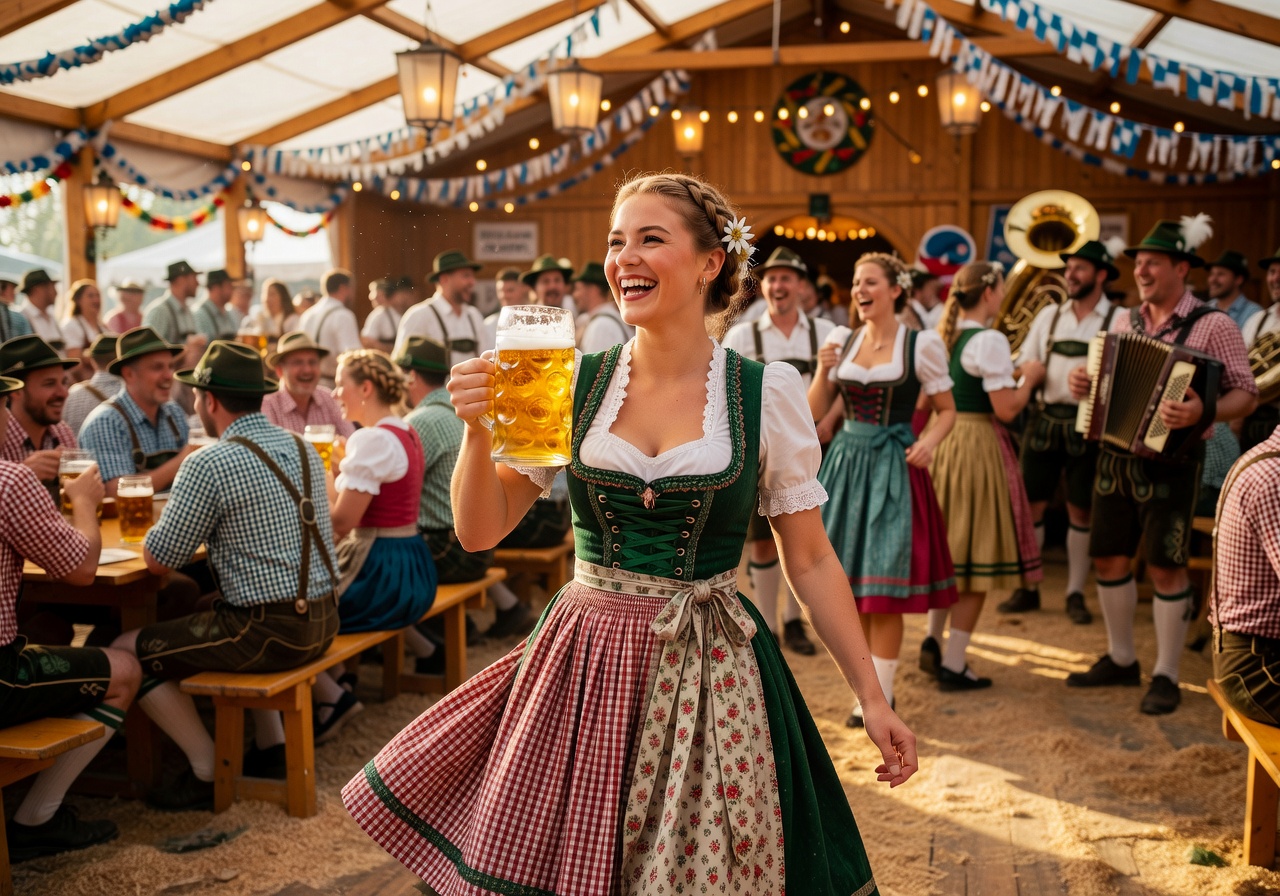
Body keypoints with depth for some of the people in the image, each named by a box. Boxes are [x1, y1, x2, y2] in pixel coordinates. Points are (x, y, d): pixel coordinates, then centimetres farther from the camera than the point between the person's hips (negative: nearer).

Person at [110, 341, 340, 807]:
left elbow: (157, 561, -10)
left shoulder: (209, 464, -16)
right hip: (323, 621, 8)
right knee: (200, 618, 35)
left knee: (127, 653, 5)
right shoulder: (303, 449, 7)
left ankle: (209, 772, 7)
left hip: (269, 631, -8)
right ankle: (271, 747, 30)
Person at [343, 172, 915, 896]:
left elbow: (810, 560, 1)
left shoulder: (768, 393, -4)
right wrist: (478, 429, -16)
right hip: (584, 666, 2)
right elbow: (479, 531, 1)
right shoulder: (574, 382, 0)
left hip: (708, 671, -1)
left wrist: (872, 697, 0)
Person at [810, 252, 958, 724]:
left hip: (894, 467, -4)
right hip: (846, 462, 4)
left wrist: (929, 440, -15)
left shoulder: (922, 344, -3)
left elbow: (947, 411, 4)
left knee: (884, 589, -4)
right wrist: (822, 371, -9)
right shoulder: (840, 340, 6)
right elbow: (814, 412, 7)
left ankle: (880, 694, 8)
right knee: (851, 584, 8)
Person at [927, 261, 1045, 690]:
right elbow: (1006, 409, -18)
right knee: (977, 555, 1)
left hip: (942, 443, 8)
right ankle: (953, 664, 5)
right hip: (978, 446, -8)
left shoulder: (944, 336, 9)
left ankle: (933, 641, 26)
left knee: (948, 548, 20)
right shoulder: (989, 341, -15)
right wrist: (1029, 378, 1)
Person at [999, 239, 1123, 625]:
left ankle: (1076, 593, 17)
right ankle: (1027, 588, 16)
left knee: (1080, 511, 4)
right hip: (1044, 419, 3)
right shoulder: (1050, 314, 11)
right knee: (1030, 504, 4)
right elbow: (1024, 365, 10)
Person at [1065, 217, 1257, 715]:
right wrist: (1082, 385, -2)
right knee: (1108, 558, 10)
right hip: (1116, 456, 6)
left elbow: (1245, 393, -11)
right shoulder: (1123, 321, 10)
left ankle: (1166, 677, 13)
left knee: (1165, 566, -1)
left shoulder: (1213, 325, -7)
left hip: (1171, 460, -6)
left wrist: (1201, 412, -30)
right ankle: (1120, 659, 27)